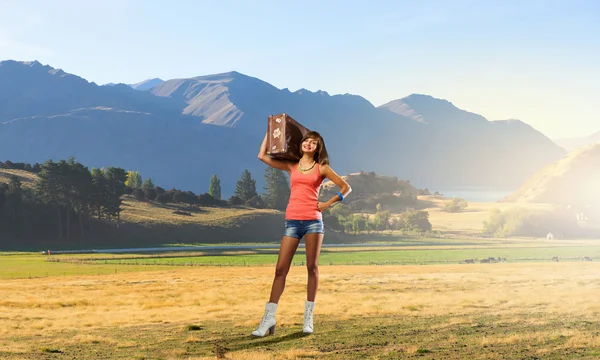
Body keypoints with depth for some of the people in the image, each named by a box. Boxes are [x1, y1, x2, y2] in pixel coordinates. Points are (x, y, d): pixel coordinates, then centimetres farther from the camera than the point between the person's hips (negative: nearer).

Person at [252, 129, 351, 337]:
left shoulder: (321, 168, 8)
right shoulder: (291, 166, 14)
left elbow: (346, 187, 8)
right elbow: (262, 156, 13)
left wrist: (328, 204, -2)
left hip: (313, 221, -2)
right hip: (292, 221, 2)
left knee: (312, 268, 0)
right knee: (281, 269, -3)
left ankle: (308, 317, 7)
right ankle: (269, 317, -3)